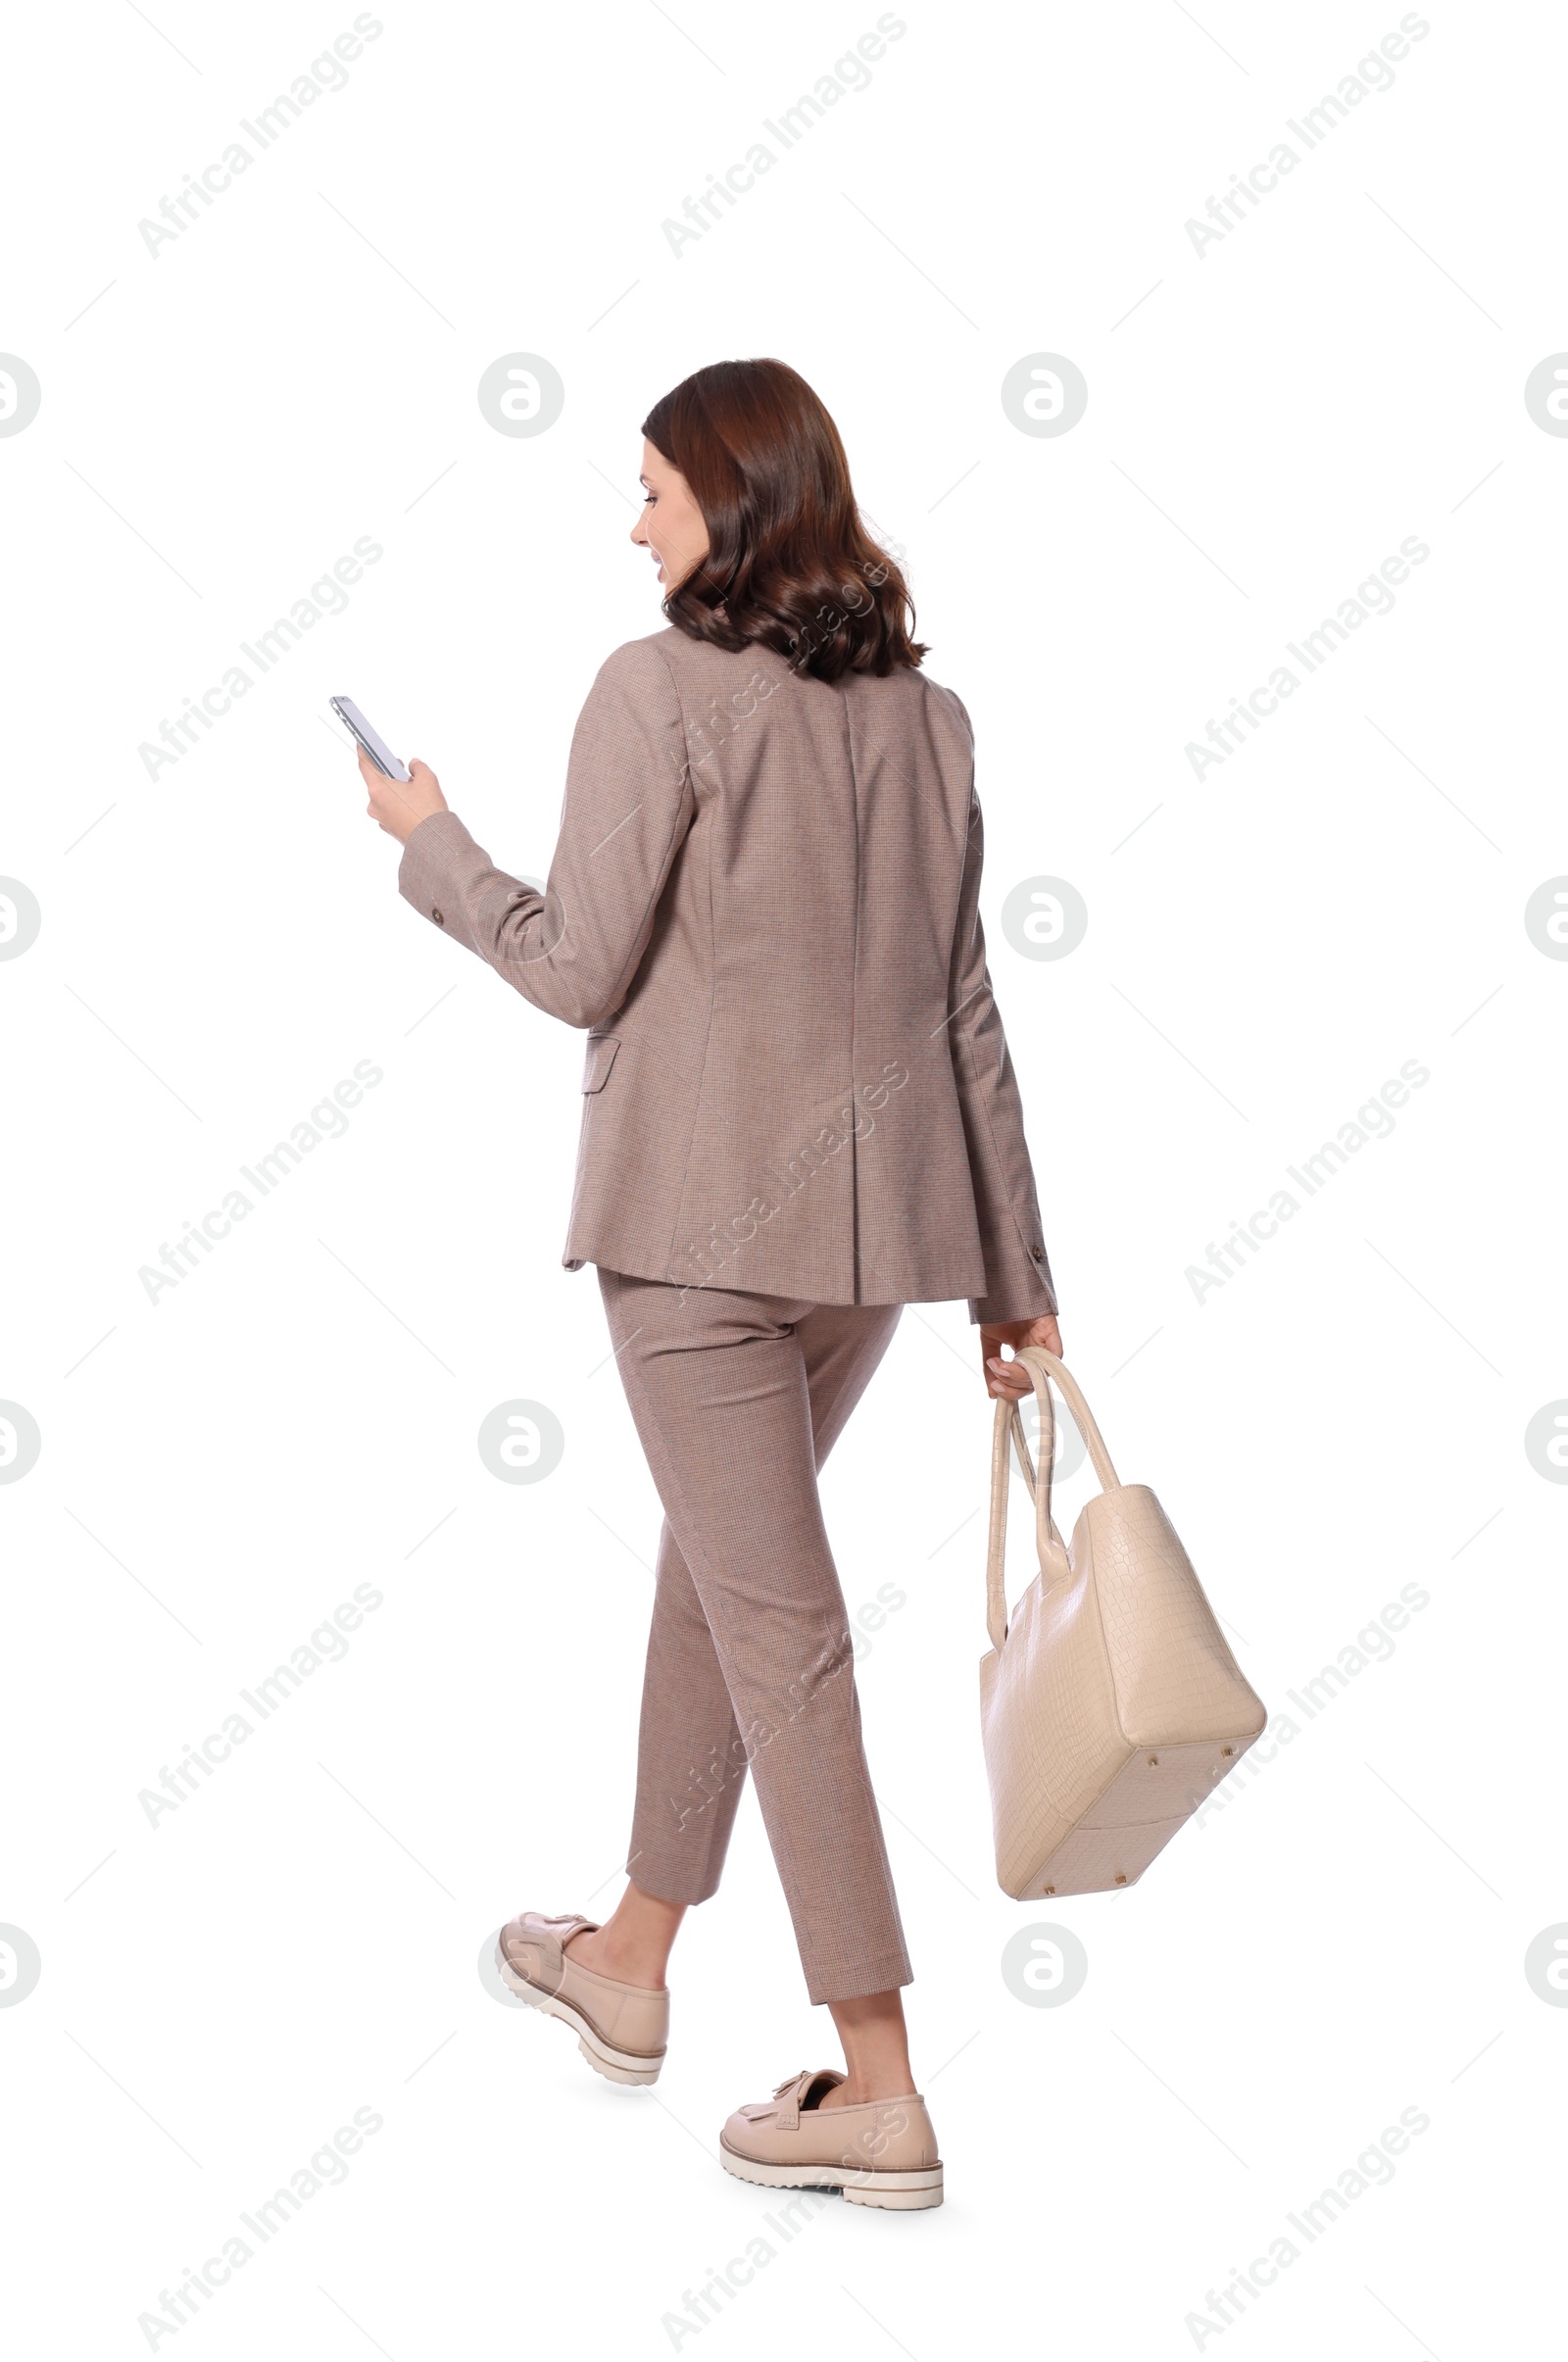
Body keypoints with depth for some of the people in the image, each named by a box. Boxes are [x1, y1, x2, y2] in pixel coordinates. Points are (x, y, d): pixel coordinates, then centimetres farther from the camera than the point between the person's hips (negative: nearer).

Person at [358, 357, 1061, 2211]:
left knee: (779, 1623, -1)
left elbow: (577, 966, -10)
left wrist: (430, 842, 7)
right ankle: (631, 1964, 35)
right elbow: (964, 1006, 10)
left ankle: (877, 2089, 5)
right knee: (712, 1563, 20)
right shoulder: (926, 710, 9)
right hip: (883, 1208, 7)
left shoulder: (664, 688, -10)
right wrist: (1010, 1262, 13)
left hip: (705, 1214, -7)